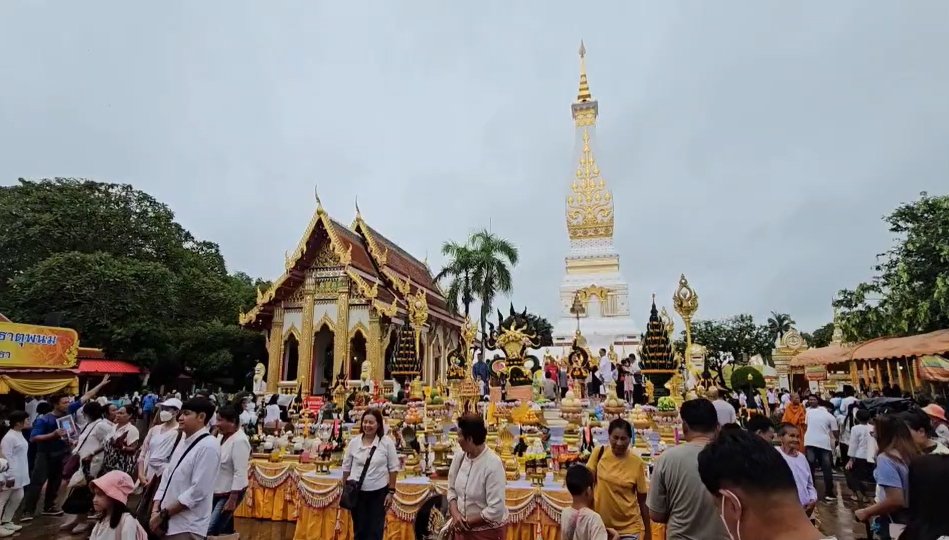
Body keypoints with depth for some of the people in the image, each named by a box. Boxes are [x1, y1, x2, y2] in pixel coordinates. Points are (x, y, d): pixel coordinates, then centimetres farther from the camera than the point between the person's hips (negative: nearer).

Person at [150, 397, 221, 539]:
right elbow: (166, 477, 9)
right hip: (166, 522, 7)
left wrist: (163, 514, -13)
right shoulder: (183, 442, 7)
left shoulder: (208, 446, -18)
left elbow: (197, 491, -20)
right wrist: (155, 511, -2)